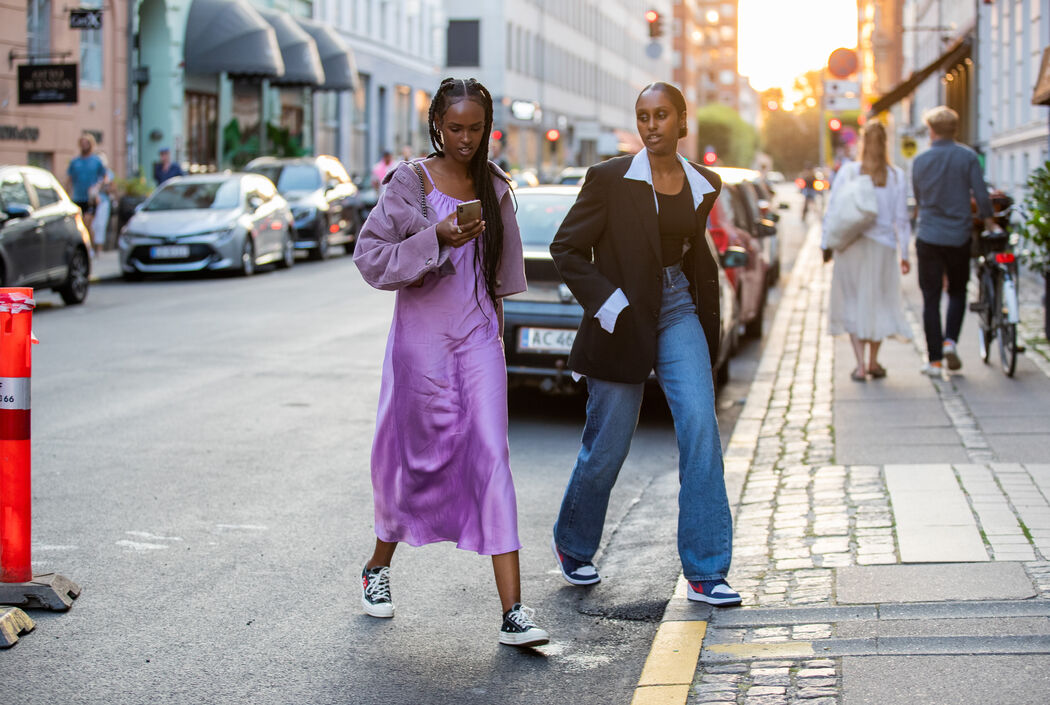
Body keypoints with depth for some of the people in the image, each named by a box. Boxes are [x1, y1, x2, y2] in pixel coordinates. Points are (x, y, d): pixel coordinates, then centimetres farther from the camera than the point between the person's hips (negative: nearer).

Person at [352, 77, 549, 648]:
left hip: (478, 335, 2)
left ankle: (512, 612, -13)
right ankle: (379, 565, 37)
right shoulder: (409, 182, -5)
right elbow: (371, 257, -9)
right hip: (421, 333, -2)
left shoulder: (494, 187, 8)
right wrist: (436, 239, -20)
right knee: (417, 455, 8)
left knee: (491, 456, -8)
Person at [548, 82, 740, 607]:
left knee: (701, 428, -12)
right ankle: (573, 547, 33)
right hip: (623, 320, -3)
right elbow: (566, 248, -6)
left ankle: (705, 572, -6)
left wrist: (708, 323, 18)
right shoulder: (610, 179, -9)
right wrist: (607, 304, -14)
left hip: (677, 313, 3)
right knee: (607, 446, 5)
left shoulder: (702, 185, 5)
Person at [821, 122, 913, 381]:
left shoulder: (848, 172, -4)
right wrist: (904, 254, 4)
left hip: (851, 246, -1)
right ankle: (873, 363, 21)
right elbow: (901, 219, 0)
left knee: (852, 303, 7)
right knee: (879, 302, 14)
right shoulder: (897, 177, -1)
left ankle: (860, 365, -2)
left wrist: (827, 244, 3)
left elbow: (833, 212, -5)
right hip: (883, 246, 1)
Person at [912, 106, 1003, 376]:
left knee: (931, 298, 4)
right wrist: (990, 222, 9)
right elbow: (981, 195, -7)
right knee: (958, 291, 18)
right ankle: (950, 341, -3)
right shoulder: (967, 157, -5)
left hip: (928, 236, 0)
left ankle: (935, 360, 1)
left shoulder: (920, 161, 1)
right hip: (959, 237, 0)